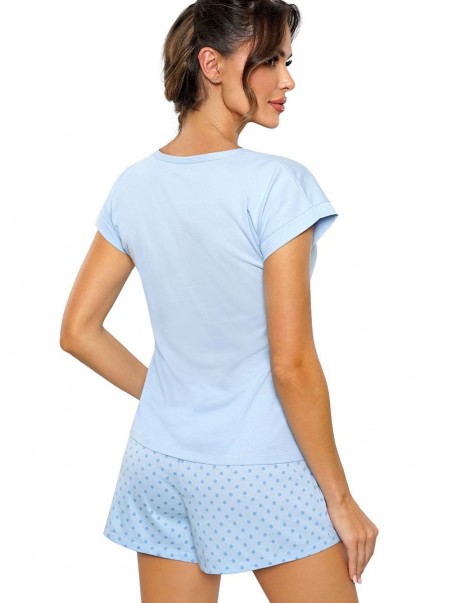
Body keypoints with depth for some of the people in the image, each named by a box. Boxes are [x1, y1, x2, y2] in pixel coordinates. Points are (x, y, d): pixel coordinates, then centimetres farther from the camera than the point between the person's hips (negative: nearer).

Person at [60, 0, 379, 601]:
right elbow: (292, 365, -17)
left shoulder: (134, 185, 1)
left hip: (157, 462, 6)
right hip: (260, 477, -6)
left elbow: (77, 332, 6)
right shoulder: (277, 184, -17)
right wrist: (340, 499, -8)